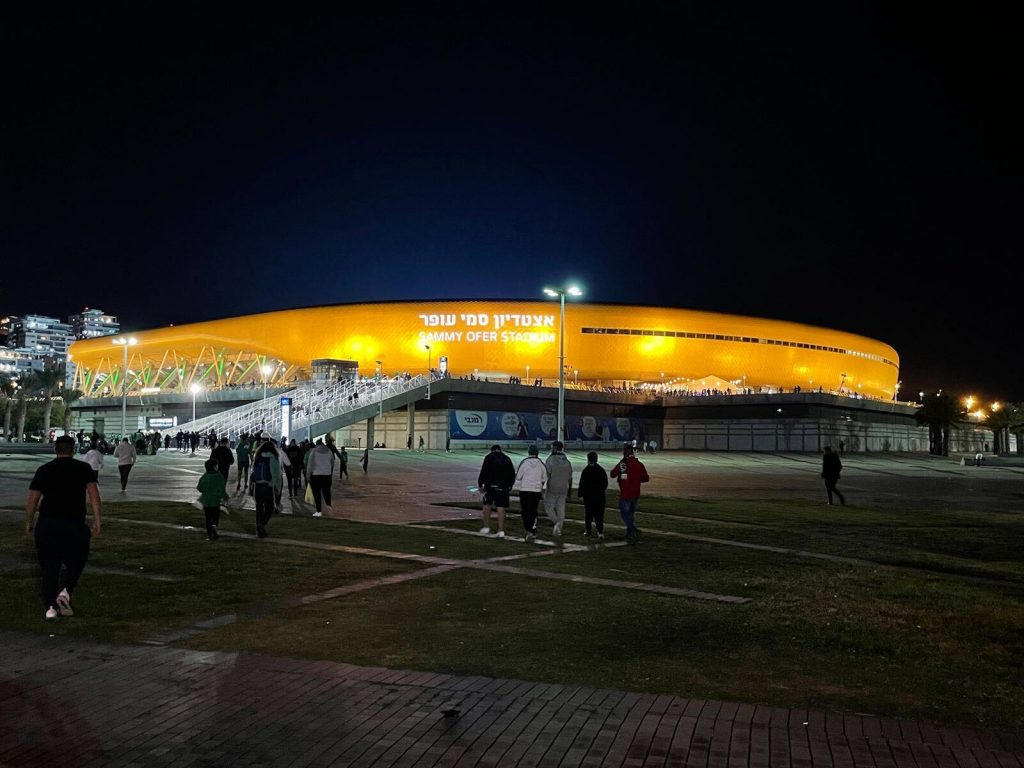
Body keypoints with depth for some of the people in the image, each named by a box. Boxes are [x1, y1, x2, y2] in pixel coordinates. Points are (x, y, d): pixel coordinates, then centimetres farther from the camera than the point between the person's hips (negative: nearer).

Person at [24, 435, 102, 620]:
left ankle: (50, 606, 3)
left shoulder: (44, 470, 8)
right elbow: (93, 495, -6)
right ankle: (65, 592, -6)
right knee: (75, 563, 16)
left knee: (48, 567, 9)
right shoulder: (83, 468, 4)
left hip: (46, 524, 2)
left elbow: (32, 501, 7)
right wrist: (97, 521, -5)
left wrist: (29, 523, 19)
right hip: (74, 524, -2)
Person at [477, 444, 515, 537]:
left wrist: (480, 484, -1)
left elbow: (483, 471, -7)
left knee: (487, 505, 15)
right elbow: (512, 474, 13)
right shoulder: (507, 459, 12)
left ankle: (486, 527, 19)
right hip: (503, 487, 3)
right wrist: (509, 486, 21)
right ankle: (501, 531, -2)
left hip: (490, 485, -3)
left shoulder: (489, 457, 1)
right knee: (501, 508, 1)